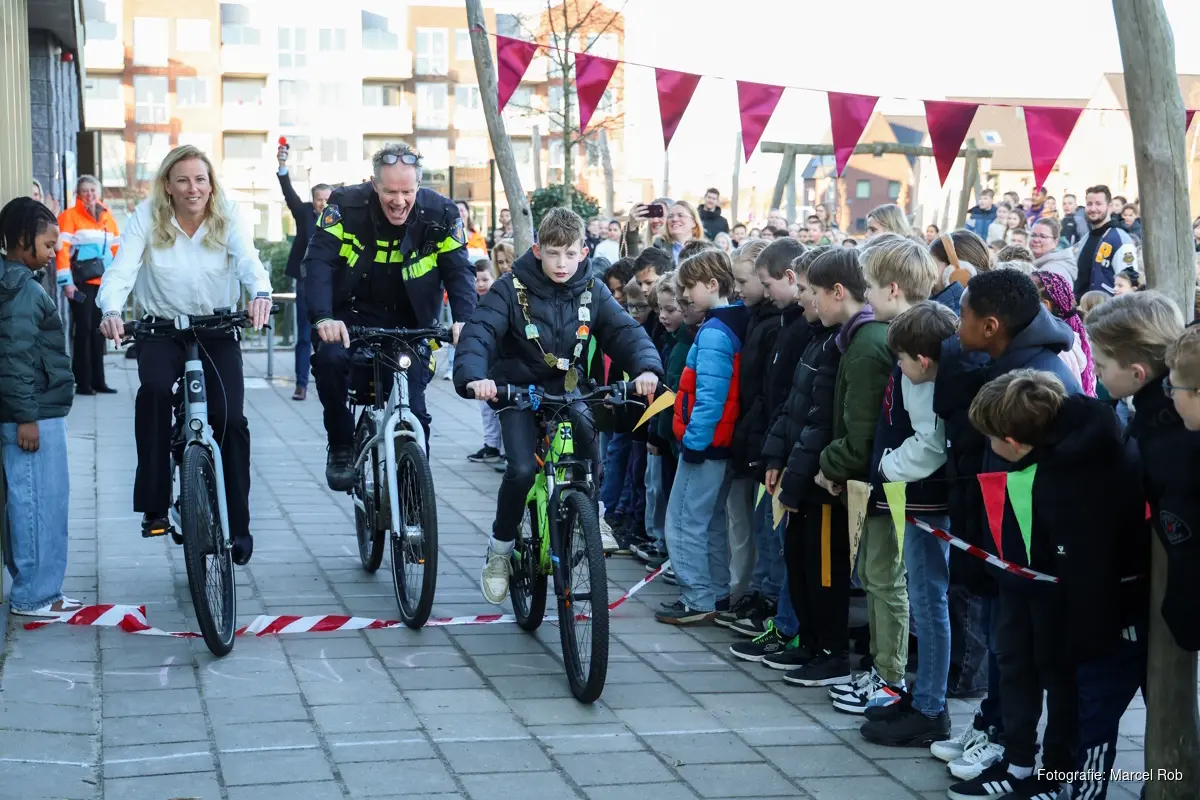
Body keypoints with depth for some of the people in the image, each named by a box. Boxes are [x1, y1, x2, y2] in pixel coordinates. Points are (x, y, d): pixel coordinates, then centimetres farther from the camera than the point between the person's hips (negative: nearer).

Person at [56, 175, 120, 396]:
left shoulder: (107, 216, 14)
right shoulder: (70, 216, -2)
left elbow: (116, 247, 17)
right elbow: (63, 249, -10)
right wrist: (66, 281, -17)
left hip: (104, 282, 5)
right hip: (82, 282, -5)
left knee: (99, 330, 10)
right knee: (84, 329, -5)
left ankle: (98, 380, 16)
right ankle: (83, 382, -1)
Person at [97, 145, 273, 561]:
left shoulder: (227, 218, -5)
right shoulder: (147, 217, -7)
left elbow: (248, 260, -22)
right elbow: (122, 268, -17)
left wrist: (261, 294, -44)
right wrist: (111, 311, -37)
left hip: (218, 331, 1)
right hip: (162, 330, -1)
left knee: (230, 418, -13)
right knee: (154, 388, -31)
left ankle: (239, 526, 1)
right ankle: (154, 504, -23)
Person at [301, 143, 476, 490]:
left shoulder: (440, 215, -11)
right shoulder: (347, 205, -14)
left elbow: (459, 271, -11)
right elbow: (318, 261, -21)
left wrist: (464, 320, -31)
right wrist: (323, 317, -37)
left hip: (408, 324, 1)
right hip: (352, 315, 0)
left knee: (413, 411, -10)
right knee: (330, 359, -31)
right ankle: (342, 446, -9)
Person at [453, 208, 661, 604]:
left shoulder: (591, 291, -3)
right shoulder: (512, 289, -13)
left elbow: (625, 331, -11)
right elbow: (479, 333, -23)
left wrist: (647, 368, -32)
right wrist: (474, 376, -43)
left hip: (567, 392, 3)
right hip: (518, 392, -3)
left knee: (592, 458, -20)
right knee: (522, 469, -21)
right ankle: (499, 549, 0)